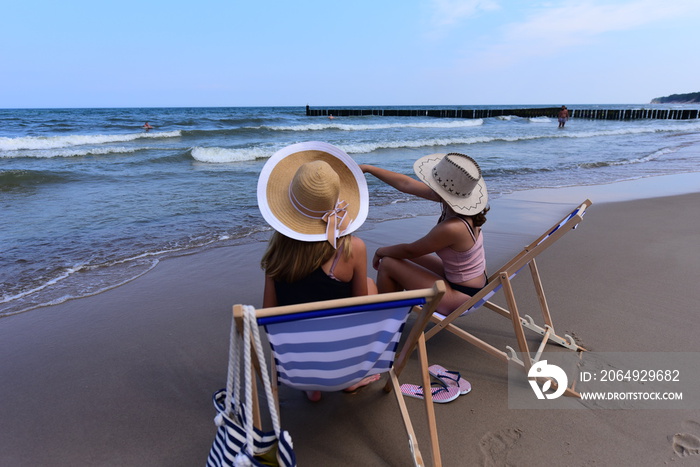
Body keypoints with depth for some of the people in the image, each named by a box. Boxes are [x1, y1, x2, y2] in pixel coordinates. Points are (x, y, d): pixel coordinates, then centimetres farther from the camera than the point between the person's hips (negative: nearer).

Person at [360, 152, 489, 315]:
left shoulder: (452, 228, -33)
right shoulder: (458, 197, -9)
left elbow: (409, 250, -18)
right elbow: (406, 184, -2)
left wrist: (380, 252, 1)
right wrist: (368, 168, 3)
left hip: (461, 298, -9)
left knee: (387, 264, -9)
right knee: (397, 256, 16)